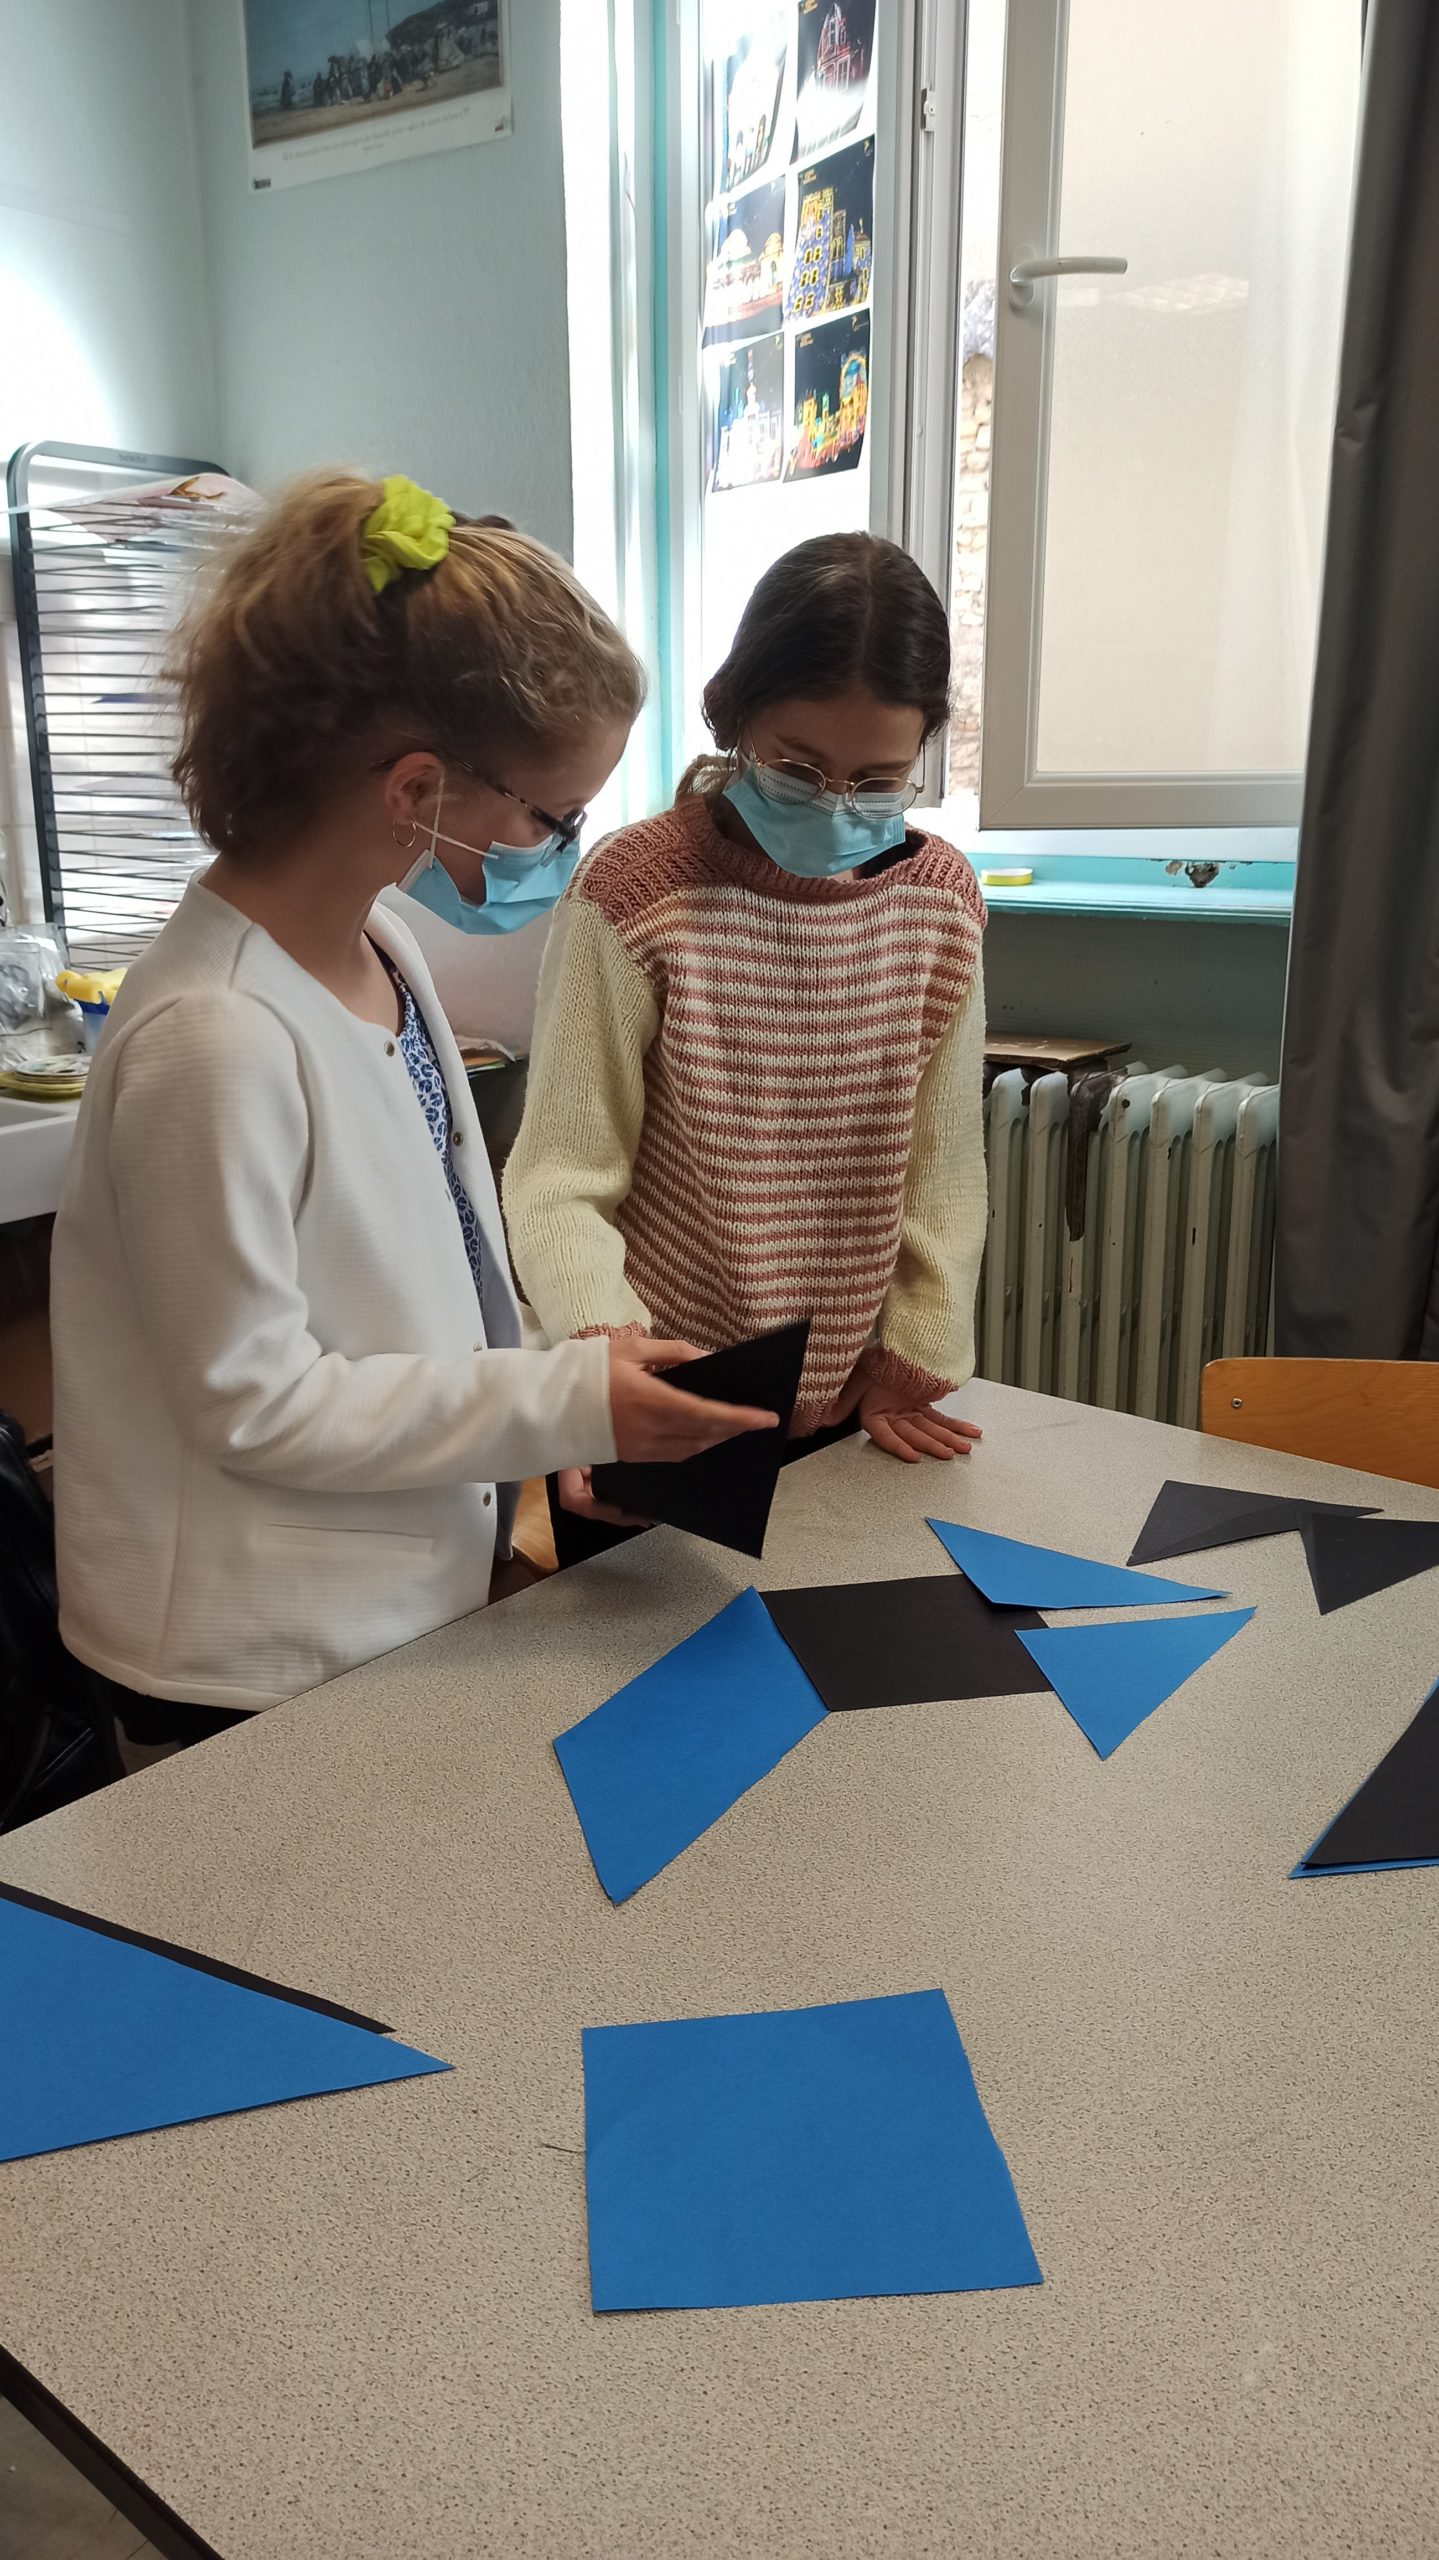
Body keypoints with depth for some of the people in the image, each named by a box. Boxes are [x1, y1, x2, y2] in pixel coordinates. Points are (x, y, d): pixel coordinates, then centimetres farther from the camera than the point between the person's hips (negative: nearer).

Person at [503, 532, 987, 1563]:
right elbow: (562, 1178, -16)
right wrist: (611, 1354, -31)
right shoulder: (636, 895, -16)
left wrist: (915, 1364, 4)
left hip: (844, 1413, 4)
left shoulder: (941, 899, -2)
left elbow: (943, 1161, 4)